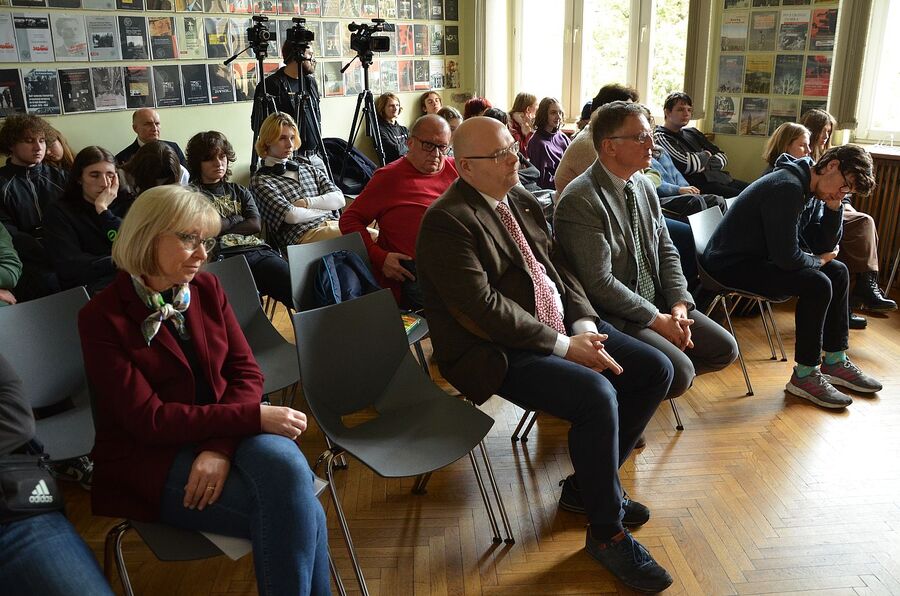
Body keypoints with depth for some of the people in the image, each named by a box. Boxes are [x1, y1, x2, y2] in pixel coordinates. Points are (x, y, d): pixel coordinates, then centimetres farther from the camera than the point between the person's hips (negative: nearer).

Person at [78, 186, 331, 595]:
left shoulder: (207, 289, 4)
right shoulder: (102, 318, -10)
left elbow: (246, 372, 1)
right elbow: (148, 418, -15)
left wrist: (221, 446, -18)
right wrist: (255, 416, -24)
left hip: (227, 430, 4)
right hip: (153, 458, -4)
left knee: (283, 461, -31)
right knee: (298, 512, -26)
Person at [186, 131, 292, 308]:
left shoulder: (239, 191, 29)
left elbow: (255, 225, 14)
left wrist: (221, 224, 5)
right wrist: (237, 219, 12)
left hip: (259, 250, 4)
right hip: (226, 256, -4)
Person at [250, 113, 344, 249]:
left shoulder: (308, 169, 24)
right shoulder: (260, 180, 6)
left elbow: (339, 199, 11)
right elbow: (291, 216, -7)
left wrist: (306, 202, -2)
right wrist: (325, 210, 4)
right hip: (303, 234, -6)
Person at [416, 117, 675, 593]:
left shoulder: (520, 199, 11)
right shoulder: (446, 222, -16)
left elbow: (559, 267, 12)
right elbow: (484, 308, -23)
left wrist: (585, 327, -4)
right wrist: (564, 346, -20)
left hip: (561, 328, 9)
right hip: (499, 353, -9)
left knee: (655, 370, 2)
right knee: (596, 395, -29)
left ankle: (587, 483, 17)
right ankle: (606, 532, -5)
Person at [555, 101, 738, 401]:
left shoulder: (644, 186, 8)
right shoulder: (579, 201, -20)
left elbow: (666, 252, 12)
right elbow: (600, 282, -22)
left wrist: (679, 305, -4)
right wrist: (657, 319, -15)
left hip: (658, 303, 9)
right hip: (613, 316, -8)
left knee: (724, 348, 4)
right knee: (679, 373, -23)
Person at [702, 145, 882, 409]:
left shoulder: (812, 192, 6)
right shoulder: (788, 188, -25)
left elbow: (825, 246, 9)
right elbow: (787, 257, -28)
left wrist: (834, 207, -5)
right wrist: (819, 260, -7)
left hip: (763, 256, 11)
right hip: (731, 265, -11)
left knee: (838, 272, 9)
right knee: (817, 284, -23)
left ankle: (835, 362, 17)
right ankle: (805, 376, -9)